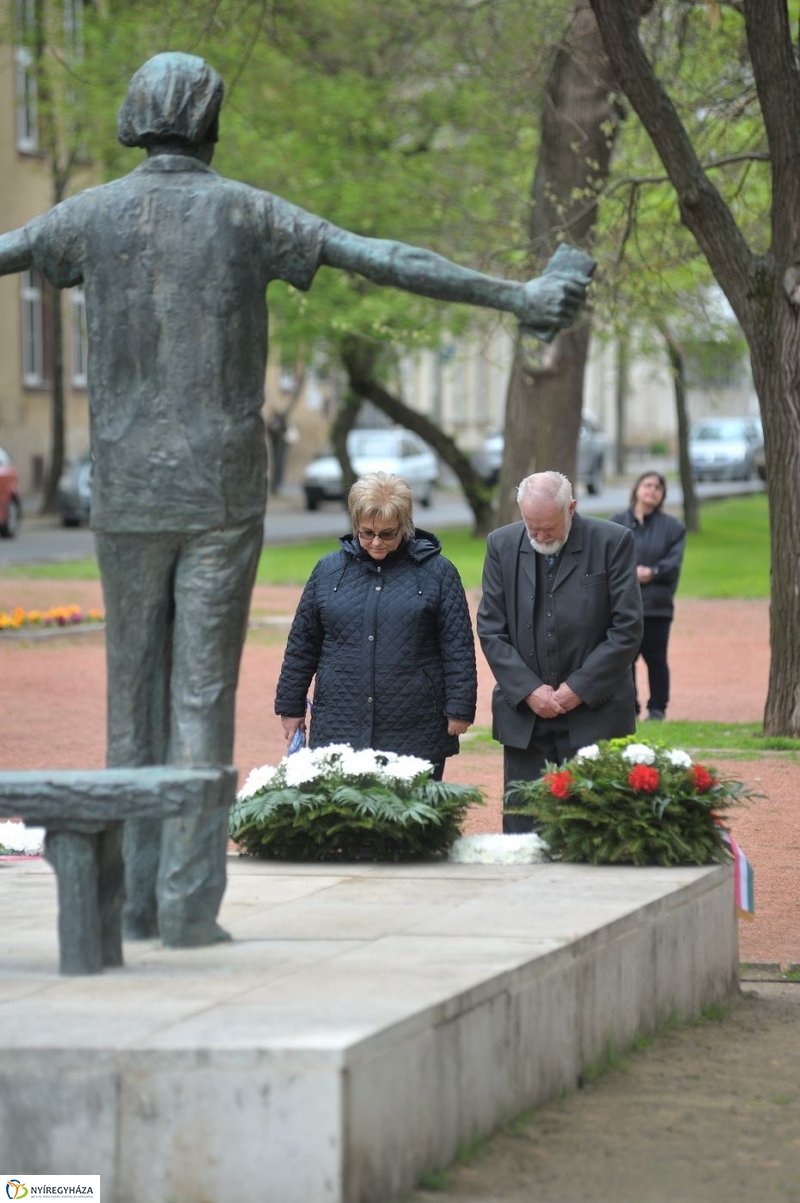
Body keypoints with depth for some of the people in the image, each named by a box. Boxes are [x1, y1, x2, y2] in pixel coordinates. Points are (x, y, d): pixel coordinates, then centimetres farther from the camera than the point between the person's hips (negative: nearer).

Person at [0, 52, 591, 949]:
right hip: (222, 493, -2)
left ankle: (138, 899, 10)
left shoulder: (96, 213, 2)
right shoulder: (246, 212, -4)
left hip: (128, 494, 2)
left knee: (135, 690, 11)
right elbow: (389, 262, -10)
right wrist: (514, 296, -9)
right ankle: (189, 906, -6)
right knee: (202, 693, -2)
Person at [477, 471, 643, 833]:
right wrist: (528, 689, -8)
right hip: (525, 715, 2)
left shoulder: (612, 542, -5)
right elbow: (490, 630, 3)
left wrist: (579, 688, -10)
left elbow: (627, 629, -6)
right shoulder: (502, 545, 3)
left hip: (595, 714, -2)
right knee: (523, 828, 3)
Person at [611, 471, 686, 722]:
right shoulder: (617, 523, 7)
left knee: (656, 658, 3)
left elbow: (674, 562, -2)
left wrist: (652, 572, -19)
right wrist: (630, 573, -17)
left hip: (657, 606, -1)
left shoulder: (673, 527, 5)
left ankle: (657, 708, 14)